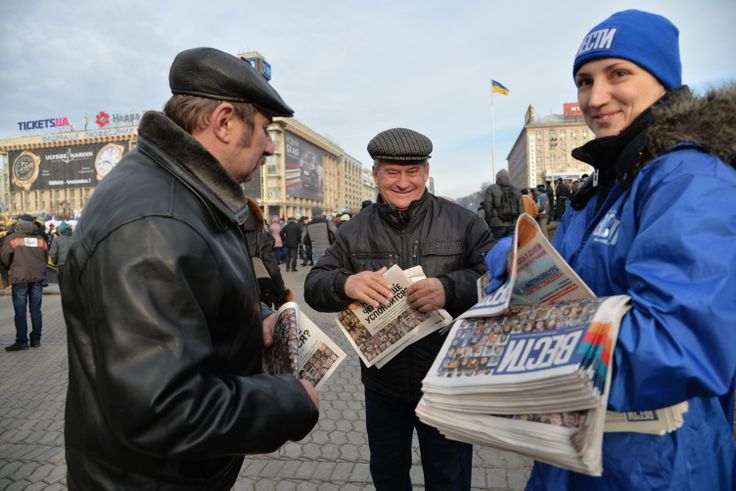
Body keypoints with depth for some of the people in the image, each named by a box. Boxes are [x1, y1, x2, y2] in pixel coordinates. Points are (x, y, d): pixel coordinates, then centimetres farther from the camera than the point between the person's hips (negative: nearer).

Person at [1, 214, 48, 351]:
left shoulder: (11, 238, -3)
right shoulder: (40, 239, 6)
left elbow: (5, 259, -4)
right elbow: (46, 257, 8)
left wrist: (10, 269, 16)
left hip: (19, 278, -3)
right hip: (38, 277, 3)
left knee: (20, 311, 2)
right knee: (36, 310, 9)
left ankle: (21, 341, 2)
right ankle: (36, 339, 13)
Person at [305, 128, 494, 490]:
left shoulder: (462, 222, -6)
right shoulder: (354, 231, 1)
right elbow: (314, 286, -3)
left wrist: (449, 289, -31)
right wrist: (346, 284, -27)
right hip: (383, 382, 3)